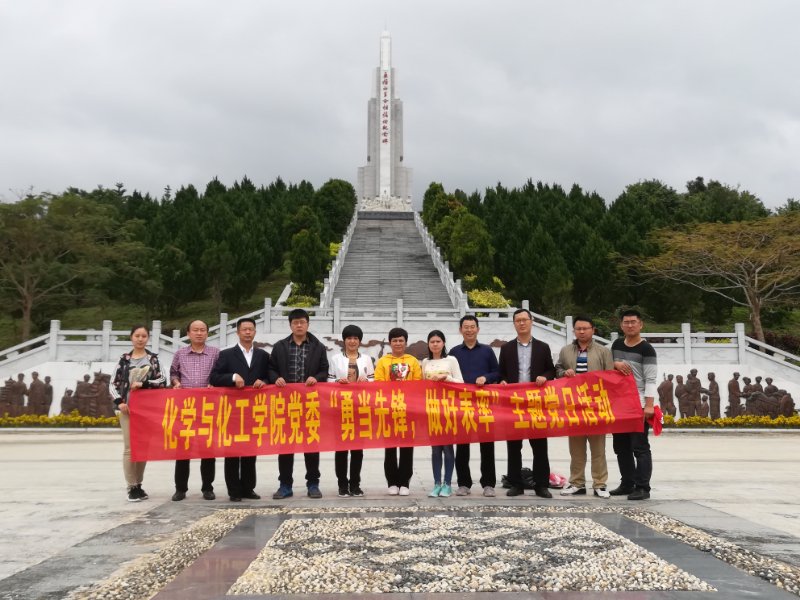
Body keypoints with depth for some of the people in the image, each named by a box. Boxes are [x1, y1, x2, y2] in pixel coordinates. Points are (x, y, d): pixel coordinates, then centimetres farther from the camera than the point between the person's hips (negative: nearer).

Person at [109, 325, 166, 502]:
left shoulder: (153, 358, 7)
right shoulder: (124, 359, 5)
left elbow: (162, 380, -3)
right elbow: (113, 383, 3)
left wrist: (143, 384, -15)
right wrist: (119, 402, -11)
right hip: (127, 407, -2)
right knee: (129, 447, -5)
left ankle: (138, 485, 18)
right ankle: (132, 487, 0)